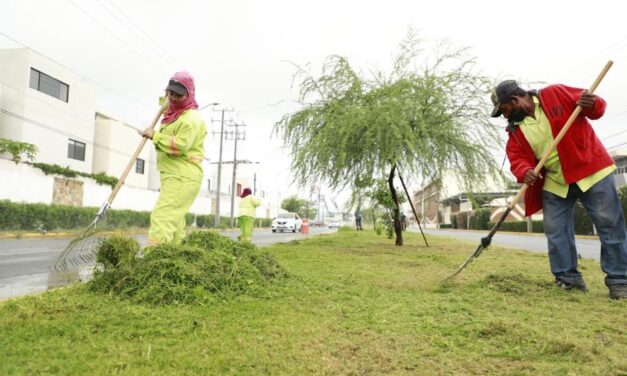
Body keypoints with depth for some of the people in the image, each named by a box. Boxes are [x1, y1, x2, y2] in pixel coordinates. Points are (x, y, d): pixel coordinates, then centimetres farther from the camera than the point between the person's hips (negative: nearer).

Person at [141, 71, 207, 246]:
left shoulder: (191, 118, -13)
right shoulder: (174, 115, 18)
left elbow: (179, 146, -24)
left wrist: (155, 136, -14)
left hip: (182, 178, -11)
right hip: (174, 177, 11)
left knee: (162, 217, -19)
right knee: (174, 220, 15)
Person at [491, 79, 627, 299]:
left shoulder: (555, 94, -8)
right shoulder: (515, 130, 3)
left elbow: (596, 106, -2)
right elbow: (516, 157, -5)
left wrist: (591, 105, -24)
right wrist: (525, 172, -26)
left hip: (590, 170, -4)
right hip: (554, 183, 4)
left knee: (609, 224, -1)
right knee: (555, 231, 3)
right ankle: (569, 278, 15)